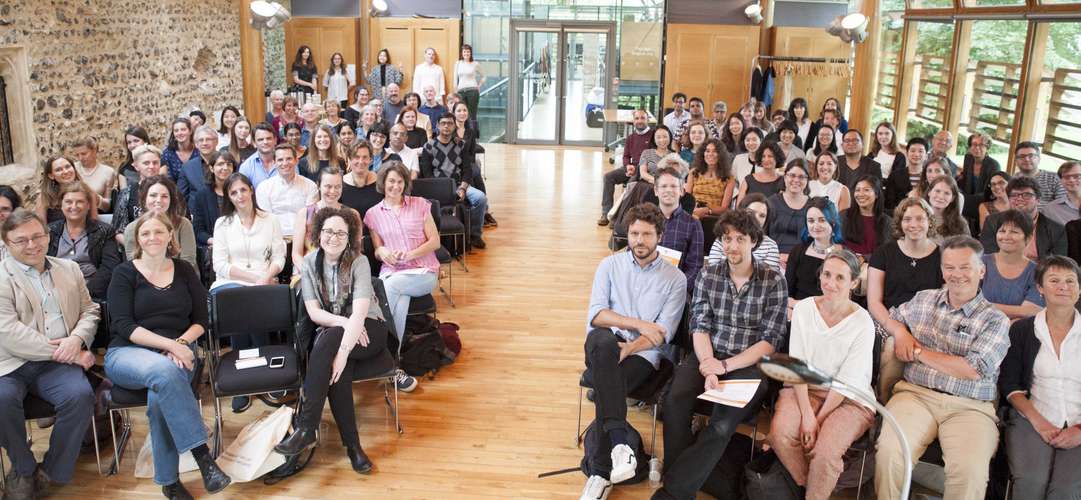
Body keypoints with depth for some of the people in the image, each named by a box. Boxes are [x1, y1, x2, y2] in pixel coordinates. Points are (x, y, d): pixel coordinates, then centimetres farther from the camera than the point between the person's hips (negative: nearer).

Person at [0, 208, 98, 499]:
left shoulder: (69, 269, 17)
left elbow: (90, 311, 17)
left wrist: (76, 338, -7)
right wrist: (66, 353, -15)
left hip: (57, 364, 3)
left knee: (81, 395, -27)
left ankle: (52, 473, -7)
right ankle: (23, 469, -4)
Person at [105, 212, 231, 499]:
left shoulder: (184, 271, 12)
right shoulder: (124, 274, 3)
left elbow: (201, 321, 10)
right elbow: (124, 326, -8)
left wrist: (182, 342, -12)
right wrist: (169, 344, -21)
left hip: (175, 354, 2)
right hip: (128, 354, -2)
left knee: (159, 397, -33)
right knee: (164, 370, -38)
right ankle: (202, 455, -37)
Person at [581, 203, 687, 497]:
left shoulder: (675, 279, 7)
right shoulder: (610, 265, 12)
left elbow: (663, 334, -2)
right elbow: (596, 314, 0)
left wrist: (629, 348, -19)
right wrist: (640, 324, -11)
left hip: (643, 353, -1)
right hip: (604, 343, 1)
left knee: (605, 390, -34)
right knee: (605, 342, -39)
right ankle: (619, 443, -46)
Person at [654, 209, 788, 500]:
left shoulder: (774, 282, -2)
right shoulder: (708, 276, 8)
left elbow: (770, 341, -6)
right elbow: (700, 327, 3)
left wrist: (725, 366, -17)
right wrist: (708, 365, -17)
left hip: (750, 365, -2)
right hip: (708, 357, 3)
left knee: (722, 424, -30)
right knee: (676, 401, -29)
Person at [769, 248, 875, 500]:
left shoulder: (862, 323, -11)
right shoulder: (803, 309, -2)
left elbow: (847, 381, -11)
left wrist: (818, 420, -15)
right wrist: (807, 414, -15)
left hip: (849, 398, -3)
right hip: (804, 389, 3)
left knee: (825, 450, -28)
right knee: (780, 432, -25)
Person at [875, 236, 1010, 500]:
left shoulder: (995, 320, 4)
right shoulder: (923, 299, 16)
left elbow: (972, 370, -7)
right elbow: (891, 318, 33)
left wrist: (918, 352, -2)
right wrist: (900, 331, 9)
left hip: (970, 406, -2)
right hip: (914, 394, 2)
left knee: (970, 469, -32)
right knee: (889, 451, -30)